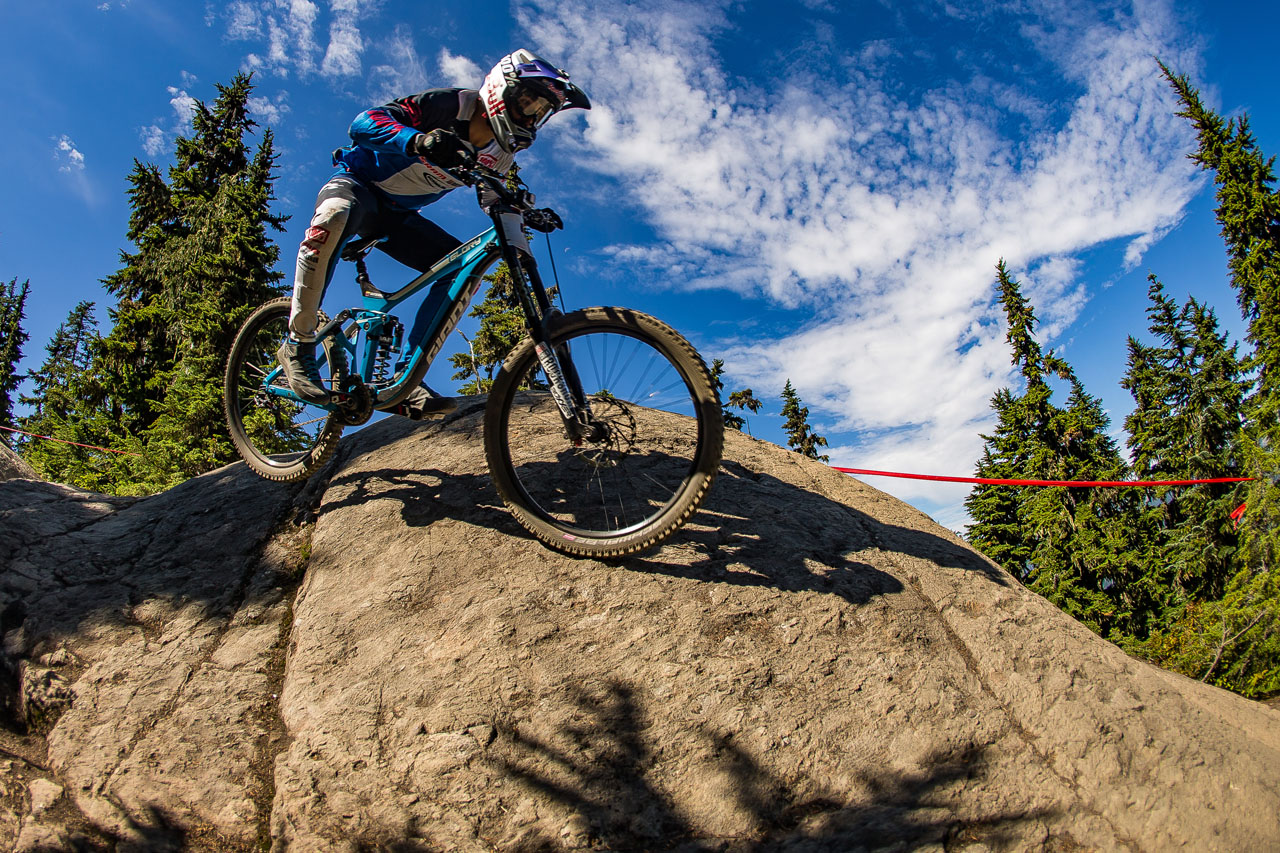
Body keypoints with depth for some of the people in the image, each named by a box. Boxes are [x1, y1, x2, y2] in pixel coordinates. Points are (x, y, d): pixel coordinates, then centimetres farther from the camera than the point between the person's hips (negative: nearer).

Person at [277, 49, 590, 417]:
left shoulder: (501, 155, -5)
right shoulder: (451, 105, -22)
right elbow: (364, 123, -31)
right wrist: (417, 140, -52)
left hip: (397, 215, 6)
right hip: (358, 183, -6)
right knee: (334, 217, -41)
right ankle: (298, 344, -25)